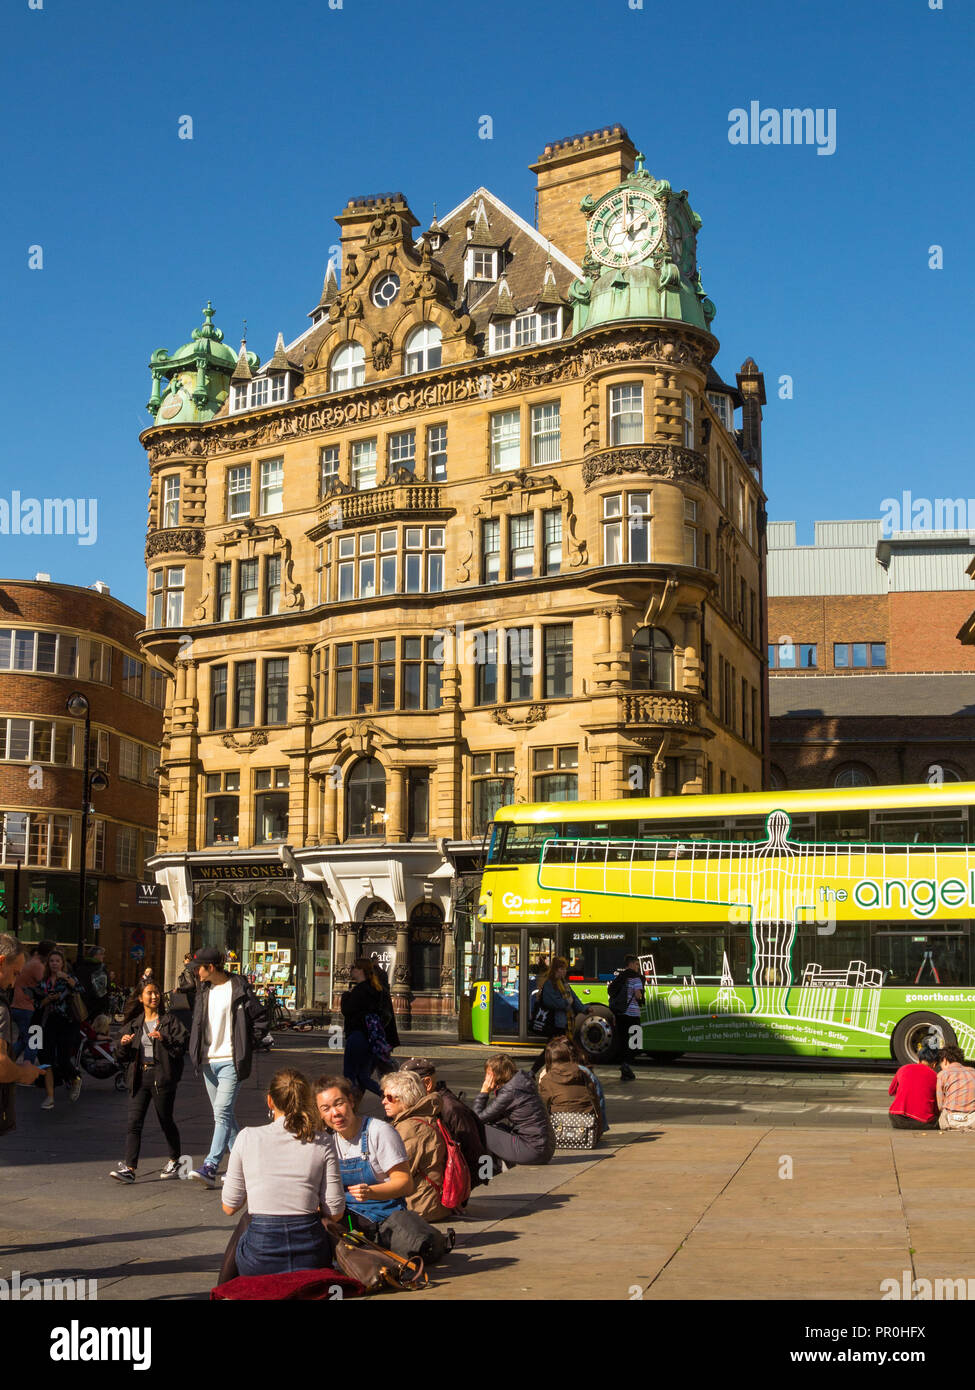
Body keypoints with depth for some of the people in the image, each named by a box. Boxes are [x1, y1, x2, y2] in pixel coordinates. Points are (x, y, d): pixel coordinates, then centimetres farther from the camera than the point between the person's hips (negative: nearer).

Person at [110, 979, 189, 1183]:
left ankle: (175, 1160, 26)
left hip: (162, 1076, -3)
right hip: (139, 1077, 3)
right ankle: (129, 1168, -10)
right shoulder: (135, 1024, 17)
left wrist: (164, 1039, -23)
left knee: (166, 1121, 6)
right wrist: (123, 1045, -4)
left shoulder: (170, 1021, 4)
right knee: (134, 1122, -7)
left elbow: (183, 1043, -9)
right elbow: (123, 1057, 17)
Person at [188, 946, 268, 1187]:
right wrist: (198, 1050, 11)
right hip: (209, 1061, 7)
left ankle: (210, 1167, -19)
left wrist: (244, 1048, -8)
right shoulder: (205, 991, 12)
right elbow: (197, 1021, 25)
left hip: (230, 1062, -7)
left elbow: (261, 1021, -6)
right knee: (224, 1115, 13)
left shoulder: (239, 989, -8)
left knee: (222, 1113, -14)